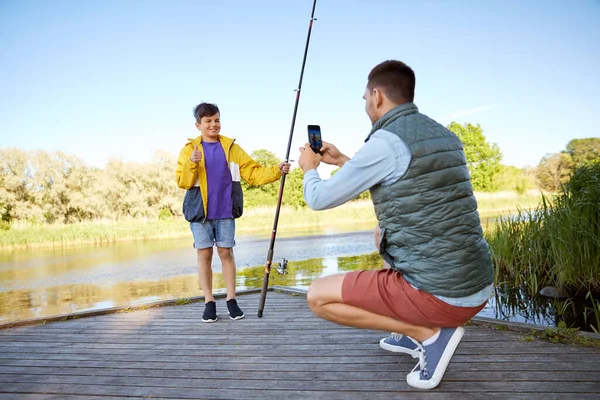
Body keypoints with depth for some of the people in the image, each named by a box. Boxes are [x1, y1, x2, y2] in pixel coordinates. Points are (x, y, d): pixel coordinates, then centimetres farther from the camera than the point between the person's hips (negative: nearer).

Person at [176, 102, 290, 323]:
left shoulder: (231, 147, 6)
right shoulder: (190, 148, 2)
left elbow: (253, 172, 0)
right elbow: (182, 182, -5)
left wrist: (276, 171, -14)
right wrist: (192, 164, -22)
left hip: (225, 212, 1)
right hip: (200, 212, -1)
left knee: (226, 253, 4)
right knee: (204, 254, 3)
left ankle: (231, 300, 12)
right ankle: (209, 302, 12)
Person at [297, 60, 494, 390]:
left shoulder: (386, 141, -15)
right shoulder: (444, 136, 11)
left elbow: (319, 200, -6)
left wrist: (309, 169, 16)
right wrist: (342, 161, 29)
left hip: (439, 296, -9)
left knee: (317, 296, 2)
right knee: (383, 232, 31)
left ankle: (430, 333, 0)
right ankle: (412, 331, 25)